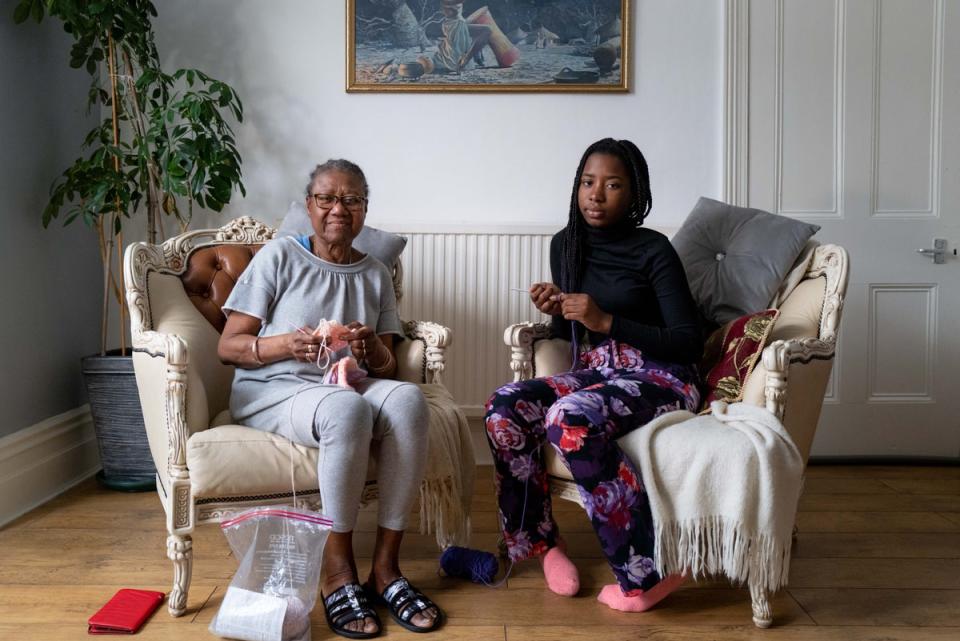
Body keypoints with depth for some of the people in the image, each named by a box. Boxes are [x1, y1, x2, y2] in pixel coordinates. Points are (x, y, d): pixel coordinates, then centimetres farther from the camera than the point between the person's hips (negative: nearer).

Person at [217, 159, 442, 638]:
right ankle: (337, 570, -20)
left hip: (348, 386, 4)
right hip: (271, 390, -4)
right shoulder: (279, 256, 2)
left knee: (408, 399, -29)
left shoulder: (375, 274, 13)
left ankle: (385, 566, -21)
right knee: (347, 409, -37)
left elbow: (387, 369, 11)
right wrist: (287, 344, -21)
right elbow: (228, 346, -3)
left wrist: (372, 350, -12)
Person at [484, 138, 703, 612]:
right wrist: (556, 313, -5)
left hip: (658, 378, -5)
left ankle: (646, 572, -23)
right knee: (504, 406, -21)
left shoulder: (653, 250, -7)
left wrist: (606, 322, -20)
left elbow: (689, 343, -11)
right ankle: (540, 540, -4)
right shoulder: (565, 244, 9)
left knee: (570, 419, -35)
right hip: (592, 374, 6)